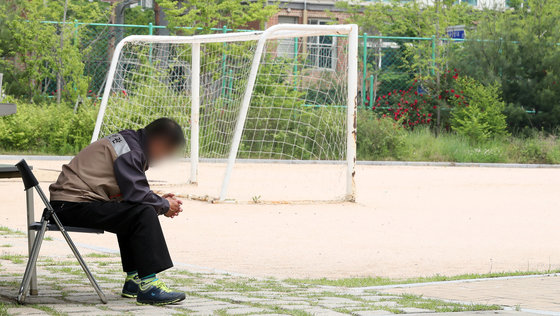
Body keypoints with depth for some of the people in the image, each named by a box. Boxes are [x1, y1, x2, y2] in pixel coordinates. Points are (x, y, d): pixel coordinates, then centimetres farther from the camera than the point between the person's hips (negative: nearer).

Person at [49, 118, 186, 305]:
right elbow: (136, 194, -18)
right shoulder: (130, 151, -13)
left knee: (131, 212, 27)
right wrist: (164, 206, -2)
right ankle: (148, 286, -20)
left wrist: (160, 201, 14)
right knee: (143, 214, -19)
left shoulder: (131, 142, 19)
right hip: (73, 207, -11)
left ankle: (134, 280, 22)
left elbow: (133, 192, 24)